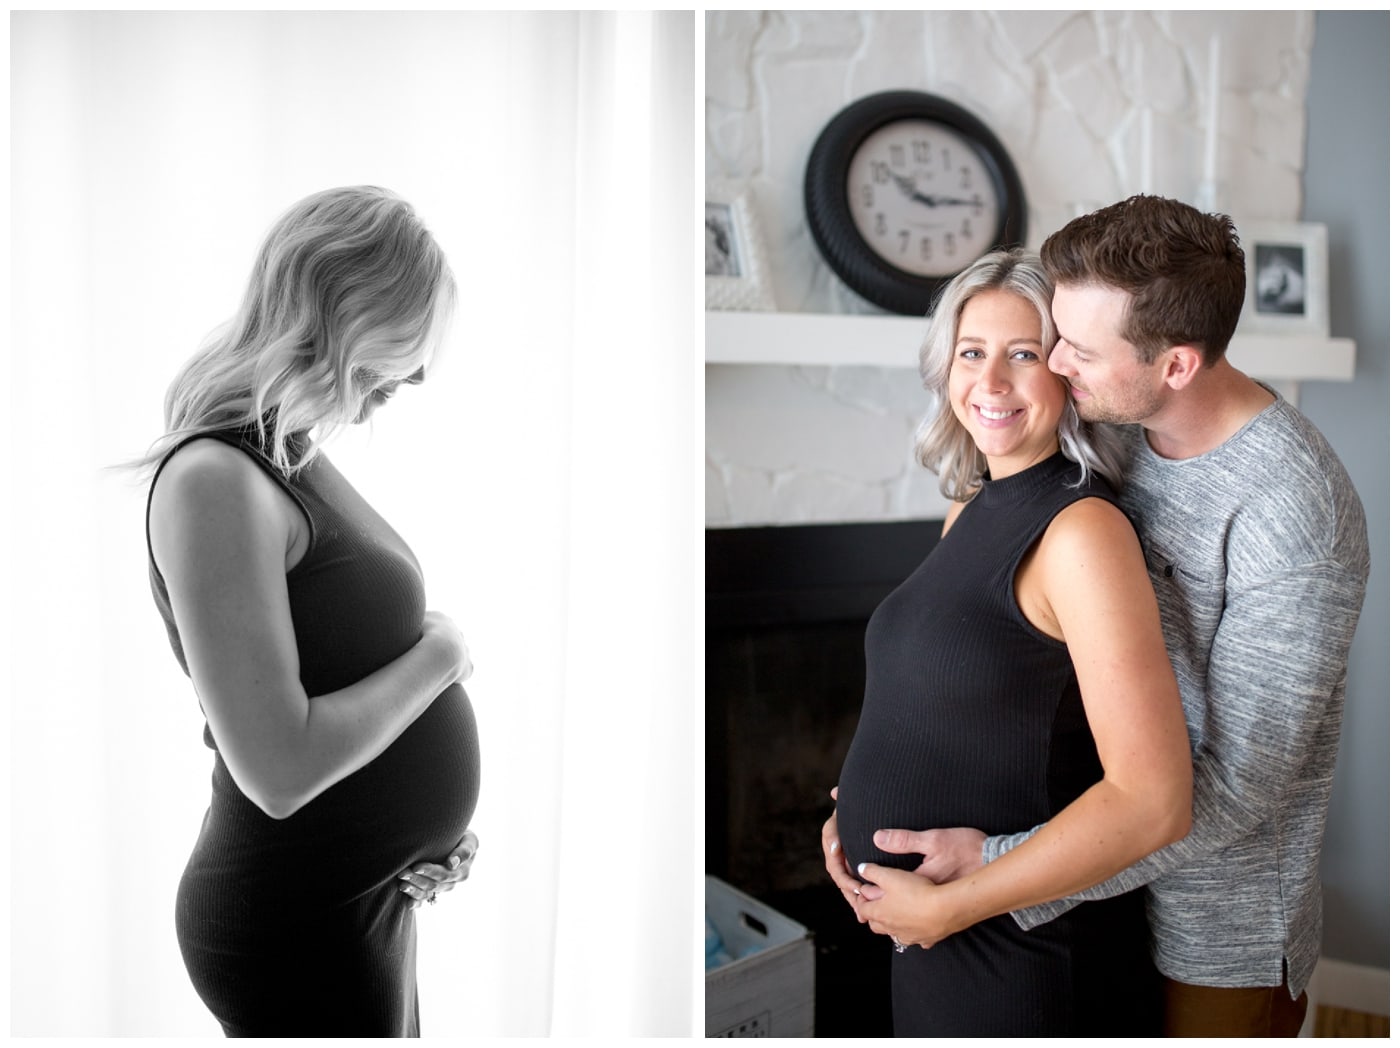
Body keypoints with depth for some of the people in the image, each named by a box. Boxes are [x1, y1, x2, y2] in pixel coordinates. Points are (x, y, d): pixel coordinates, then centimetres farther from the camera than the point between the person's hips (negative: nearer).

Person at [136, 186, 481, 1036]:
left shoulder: (298, 458, 5)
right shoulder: (215, 480, -23)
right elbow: (280, 768, -27)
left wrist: (433, 823, 0)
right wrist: (439, 656, -15)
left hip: (370, 894, 8)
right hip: (303, 927, -8)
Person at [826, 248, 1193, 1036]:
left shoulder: (1082, 529, -21)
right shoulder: (970, 508, 4)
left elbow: (1153, 802, -26)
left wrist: (947, 906, -21)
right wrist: (858, 811, 2)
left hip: (1023, 952, -7)